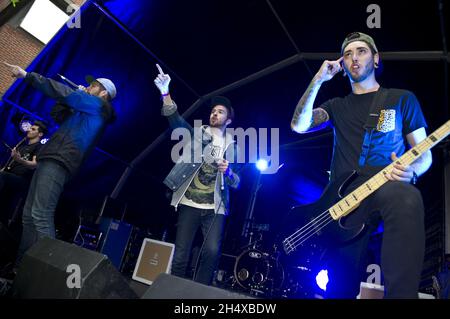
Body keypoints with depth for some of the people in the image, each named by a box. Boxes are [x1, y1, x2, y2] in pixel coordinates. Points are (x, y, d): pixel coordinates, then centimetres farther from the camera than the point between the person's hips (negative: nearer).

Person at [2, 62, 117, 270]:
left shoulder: (99, 106, 1)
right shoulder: (86, 112, 29)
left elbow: (64, 93, -6)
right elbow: (60, 117, 33)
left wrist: (27, 75, -3)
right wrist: (76, 95, 22)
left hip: (58, 163, -10)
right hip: (49, 161, 10)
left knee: (41, 216, -20)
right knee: (29, 215, 8)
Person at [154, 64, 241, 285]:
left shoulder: (231, 147, 12)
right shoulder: (196, 134, 10)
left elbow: (236, 184, 10)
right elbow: (175, 119, -8)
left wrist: (228, 171, -13)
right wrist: (165, 93, -24)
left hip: (215, 209, 0)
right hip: (189, 204, 0)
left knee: (212, 250, -18)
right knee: (180, 255, -1)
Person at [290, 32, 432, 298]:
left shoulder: (402, 99, 16)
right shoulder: (337, 106, 21)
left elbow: (425, 154, 12)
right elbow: (298, 126, 2)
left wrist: (410, 171, -13)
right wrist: (319, 80, 4)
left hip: (387, 188, -1)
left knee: (407, 200, -39)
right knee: (341, 286, -6)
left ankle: (400, 294, -32)